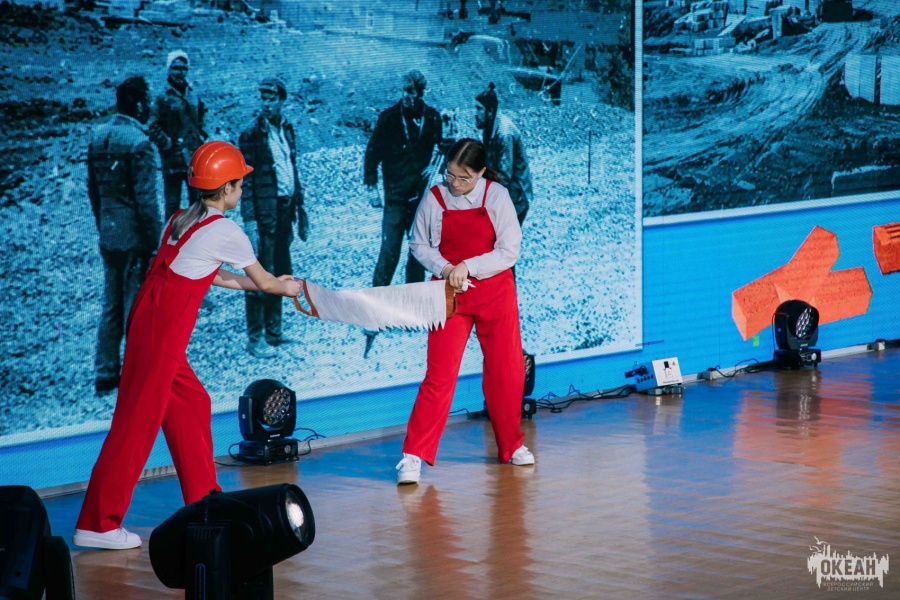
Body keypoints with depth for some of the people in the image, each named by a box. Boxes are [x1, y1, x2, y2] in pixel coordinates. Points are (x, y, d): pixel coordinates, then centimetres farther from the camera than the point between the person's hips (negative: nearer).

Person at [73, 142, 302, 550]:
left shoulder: (180, 220, 15)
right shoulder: (225, 232, -7)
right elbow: (265, 282, 8)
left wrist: (271, 283, 35)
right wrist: (289, 288, 30)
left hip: (148, 318, 9)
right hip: (163, 329, -9)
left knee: (191, 404, 18)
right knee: (139, 418, -6)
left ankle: (203, 498, 27)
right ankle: (97, 524, -4)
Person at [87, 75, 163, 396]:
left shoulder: (97, 137, 4)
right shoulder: (140, 144, -19)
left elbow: (93, 189, 11)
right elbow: (147, 201, -19)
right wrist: (155, 244, -12)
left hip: (109, 237, 7)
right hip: (135, 238, -7)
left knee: (111, 306, 16)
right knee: (136, 309, 3)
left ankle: (105, 375, 23)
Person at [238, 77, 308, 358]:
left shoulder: (287, 129, 10)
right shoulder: (252, 134, -9)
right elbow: (245, 181, -11)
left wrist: (300, 210, 14)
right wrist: (249, 221, -17)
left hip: (284, 210, 6)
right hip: (264, 212, -6)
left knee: (280, 274, 12)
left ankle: (273, 331, 22)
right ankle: (255, 338, 1)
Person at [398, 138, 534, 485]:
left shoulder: (497, 197, -8)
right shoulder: (434, 199, -5)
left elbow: (509, 251, -10)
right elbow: (419, 244, 5)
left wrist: (467, 267, -19)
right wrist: (444, 268, -12)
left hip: (495, 294, 1)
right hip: (451, 295, -1)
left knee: (506, 371, 7)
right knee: (440, 374, -7)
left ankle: (511, 446, 26)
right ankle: (413, 455, -7)